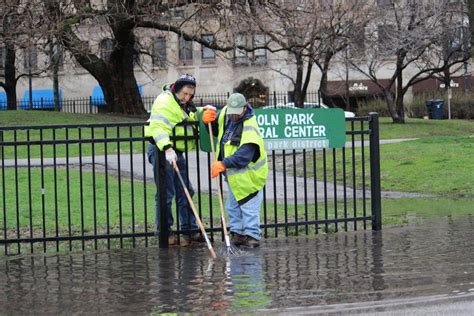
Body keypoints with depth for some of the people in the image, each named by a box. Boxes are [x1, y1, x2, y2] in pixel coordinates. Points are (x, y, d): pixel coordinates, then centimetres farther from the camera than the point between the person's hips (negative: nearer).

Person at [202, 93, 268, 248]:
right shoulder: (225, 113, -3)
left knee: (249, 207, -6)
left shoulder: (250, 127, -26)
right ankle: (236, 232, 24)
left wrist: (224, 164, -39)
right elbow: (215, 129, 16)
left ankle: (252, 235, 0)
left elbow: (244, 155, -34)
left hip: (249, 174, -8)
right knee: (232, 206, 15)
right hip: (233, 174, 8)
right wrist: (208, 120, -6)